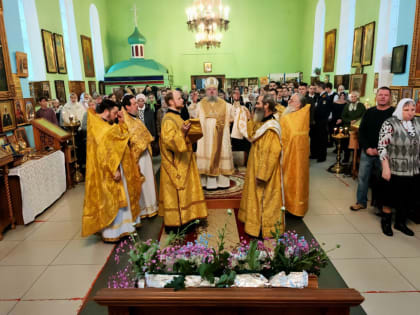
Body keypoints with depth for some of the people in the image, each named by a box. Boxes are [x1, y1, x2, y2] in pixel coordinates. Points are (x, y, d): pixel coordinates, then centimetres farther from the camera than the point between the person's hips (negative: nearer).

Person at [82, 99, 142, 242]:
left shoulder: (107, 125, 12)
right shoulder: (99, 128, -17)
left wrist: (122, 123, 10)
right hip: (107, 171, -10)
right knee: (109, 199, 0)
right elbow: (103, 152, -23)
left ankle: (119, 226, 29)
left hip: (116, 167, 10)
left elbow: (121, 138, 18)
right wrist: (114, 170, -25)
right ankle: (110, 232, 12)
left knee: (117, 198, 16)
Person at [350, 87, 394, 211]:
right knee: (363, 177, 9)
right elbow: (361, 131, 5)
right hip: (367, 152, 3)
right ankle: (361, 202, 23)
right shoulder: (369, 112, 5)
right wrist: (367, 148, -7)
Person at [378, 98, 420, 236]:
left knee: (409, 199, 14)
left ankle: (400, 222, 34)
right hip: (395, 170, -5)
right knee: (391, 198, 8)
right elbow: (382, 146, -14)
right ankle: (386, 222, 28)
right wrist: (385, 168, -17)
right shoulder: (390, 123, -11)